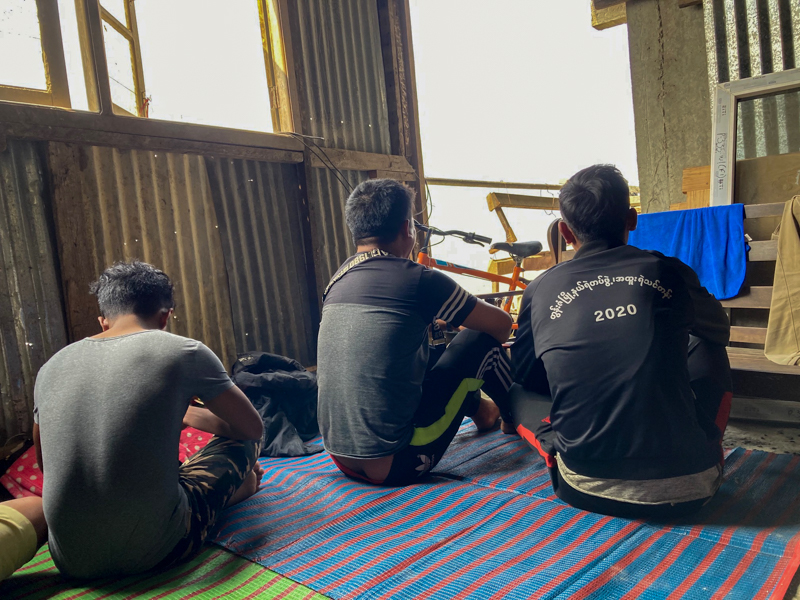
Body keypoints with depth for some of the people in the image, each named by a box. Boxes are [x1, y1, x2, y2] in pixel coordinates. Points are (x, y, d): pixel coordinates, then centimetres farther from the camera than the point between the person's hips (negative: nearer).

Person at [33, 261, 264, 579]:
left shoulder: (50, 367, 4)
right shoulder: (182, 352, -10)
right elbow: (252, 428, 3)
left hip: (71, 561, 5)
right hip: (156, 550, -5)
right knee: (243, 443, 16)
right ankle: (236, 486, 46)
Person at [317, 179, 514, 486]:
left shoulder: (337, 280, 6)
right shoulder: (419, 279, -13)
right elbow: (502, 325, 1)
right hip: (396, 465, -7)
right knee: (481, 339, 5)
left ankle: (479, 409, 47)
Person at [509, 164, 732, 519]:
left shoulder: (540, 291, 0)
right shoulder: (670, 273, 0)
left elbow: (523, 376, 16)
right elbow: (720, 331, 22)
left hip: (588, 489, 0)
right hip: (687, 489, 1)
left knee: (516, 395, 23)